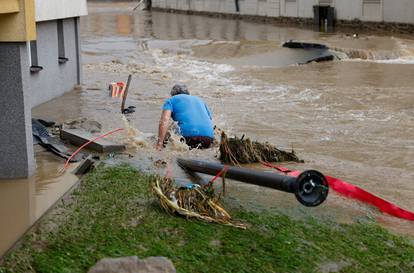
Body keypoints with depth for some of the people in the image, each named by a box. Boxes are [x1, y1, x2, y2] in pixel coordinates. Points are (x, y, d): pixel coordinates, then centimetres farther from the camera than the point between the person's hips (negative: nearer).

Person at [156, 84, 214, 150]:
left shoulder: (171, 100, 20)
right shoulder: (200, 100, 35)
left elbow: (164, 120, 2)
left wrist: (159, 144, -5)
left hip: (188, 135, -4)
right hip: (209, 136, 4)